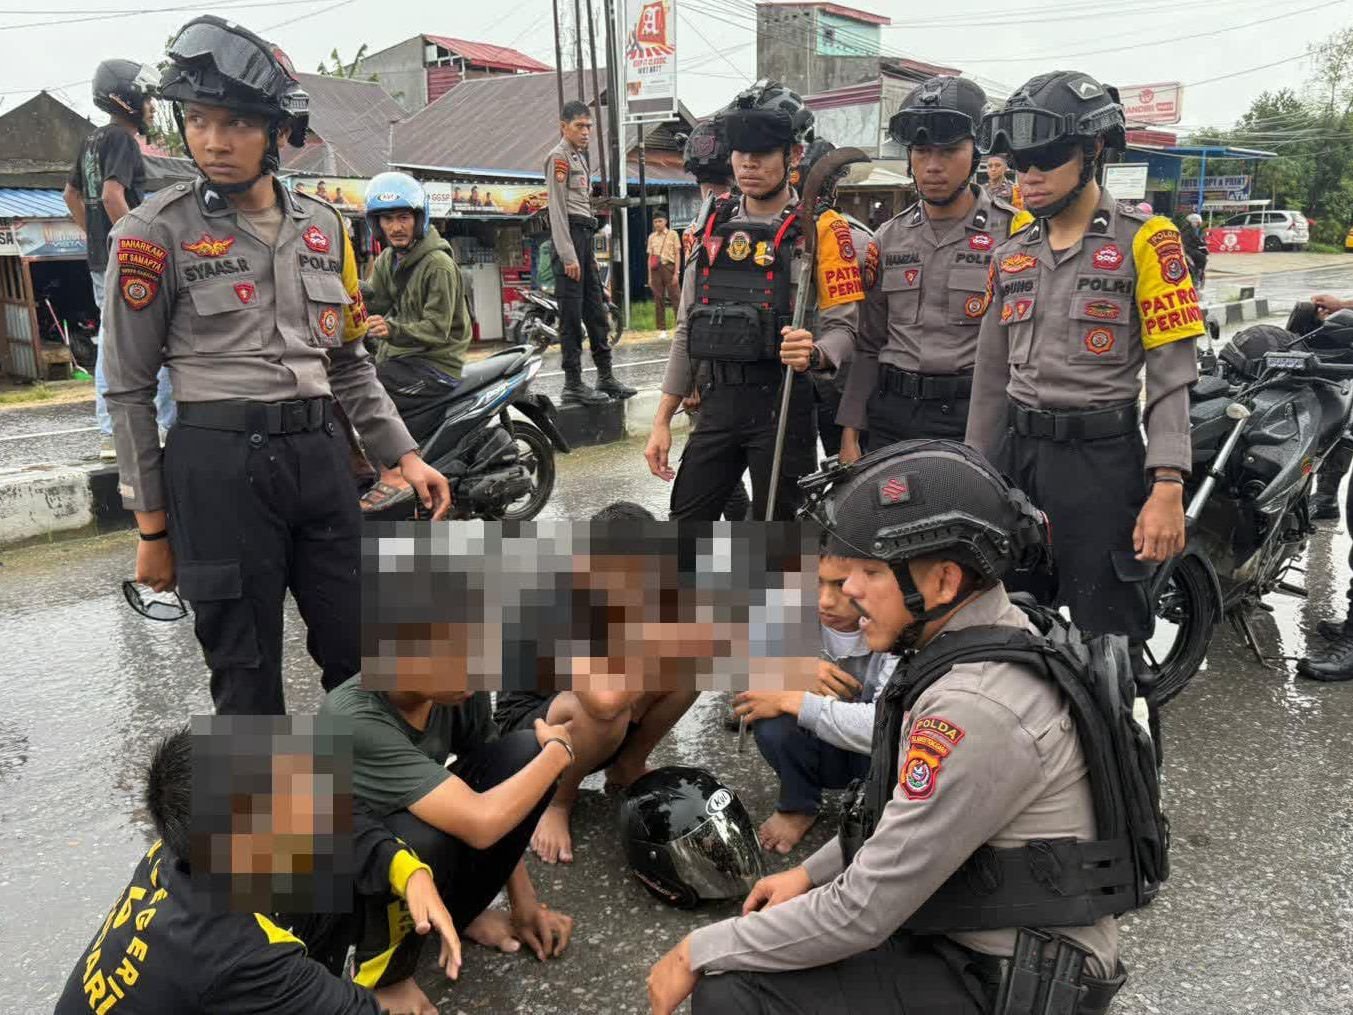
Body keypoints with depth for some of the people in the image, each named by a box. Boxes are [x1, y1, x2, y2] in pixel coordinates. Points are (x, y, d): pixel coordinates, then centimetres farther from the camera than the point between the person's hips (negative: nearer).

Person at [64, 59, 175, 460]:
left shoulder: (92, 141, 17)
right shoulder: (122, 140, -12)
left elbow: (71, 194, 25)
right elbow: (113, 195, -25)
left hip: (100, 261, 10)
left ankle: (109, 435, 15)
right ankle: (173, 426, -1)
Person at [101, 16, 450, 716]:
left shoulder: (323, 226, 10)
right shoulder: (157, 231, -4)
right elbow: (129, 389, -2)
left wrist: (405, 456, 10)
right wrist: (152, 527, -3)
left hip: (320, 455, 5)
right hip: (219, 467, -4)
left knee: (362, 655, 10)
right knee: (246, 678, 6)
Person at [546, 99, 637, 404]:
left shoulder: (579, 158, 23)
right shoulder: (559, 157, -5)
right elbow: (557, 209, -13)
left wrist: (588, 253, 20)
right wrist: (568, 255, -19)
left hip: (584, 235, 10)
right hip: (569, 234, -10)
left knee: (596, 310, 10)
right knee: (572, 314, -10)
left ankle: (605, 378, 16)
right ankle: (573, 385, -8)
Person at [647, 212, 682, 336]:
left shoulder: (672, 234, 5)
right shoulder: (651, 237, 15)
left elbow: (677, 254, 1)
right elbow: (650, 257, 16)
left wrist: (676, 273, -8)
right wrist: (650, 276, 10)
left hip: (669, 267, -3)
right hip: (655, 269, 3)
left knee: (676, 298, -6)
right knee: (658, 300, 3)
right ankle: (662, 329, 7)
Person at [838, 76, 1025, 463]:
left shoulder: (1014, 232, -3)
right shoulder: (888, 239, 10)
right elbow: (868, 346, 13)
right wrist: (849, 435, 8)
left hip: (976, 418, -4)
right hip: (891, 418, 4)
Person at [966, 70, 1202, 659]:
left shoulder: (1142, 241, -3)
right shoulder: (1011, 255, 13)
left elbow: (1172, 376, -8)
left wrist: (1166, 489, -16)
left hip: (1102, 460, -5)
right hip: (1017, 456, 5)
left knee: (1108, 640, 2)